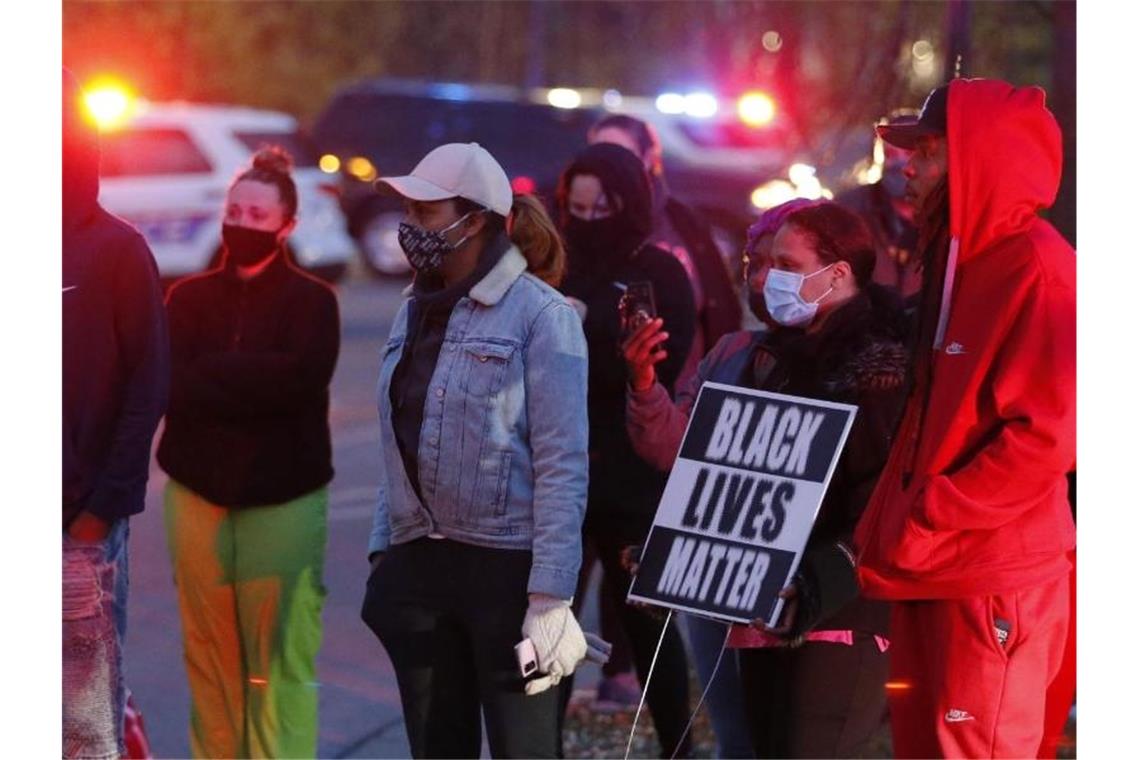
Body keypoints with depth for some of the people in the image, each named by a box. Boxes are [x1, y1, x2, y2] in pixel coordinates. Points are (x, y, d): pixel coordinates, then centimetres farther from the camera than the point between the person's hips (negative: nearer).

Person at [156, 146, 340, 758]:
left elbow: (297, 378, -16)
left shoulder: (312, 301, 2)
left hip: (285, 496, -3)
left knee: (280, 656, -6)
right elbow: (170, 386, -5)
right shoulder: (189, 298, 9)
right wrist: (255, 380, -13)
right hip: (198, 491, 3)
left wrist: (211, 374, -10)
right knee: (209, 651, 4)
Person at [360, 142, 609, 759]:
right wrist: (382, 556, 12)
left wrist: (551, 597, -18)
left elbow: (562, 466, -13)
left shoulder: (539, 314, -9)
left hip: (505, 566, -7)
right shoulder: (416, 313, 13)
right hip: (419, 567, 7)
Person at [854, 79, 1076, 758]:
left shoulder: (1039, 267, -13)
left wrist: (926, 525, -17)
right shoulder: (957, 258, 16)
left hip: (993, 579, -9)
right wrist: (892, 527, 10)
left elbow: (1046, 435, -20)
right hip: (929, 572, 9)